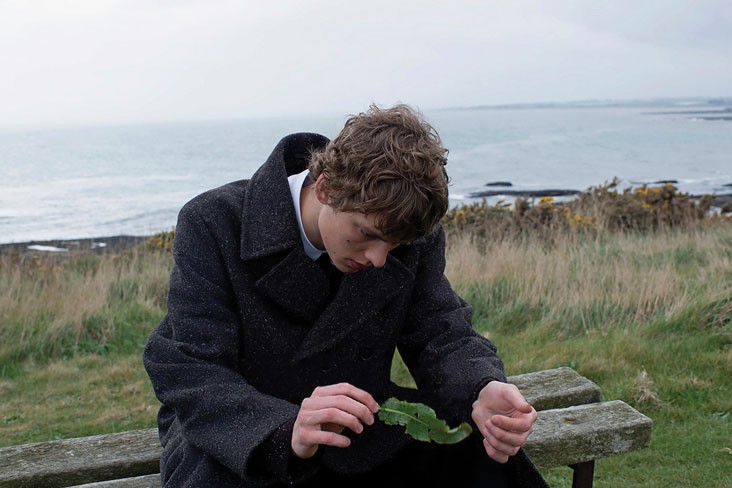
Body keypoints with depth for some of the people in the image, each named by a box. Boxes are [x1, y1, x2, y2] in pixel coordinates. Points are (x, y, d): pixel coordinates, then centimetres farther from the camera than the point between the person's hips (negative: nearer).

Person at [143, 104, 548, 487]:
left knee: (483, 455, -18)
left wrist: (482, 391, -32)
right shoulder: (214, 225, -21)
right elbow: (194, 377, -25)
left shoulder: (410, 235, -9)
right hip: (233, 431, -1)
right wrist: (285, 431, -45)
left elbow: (440, 333, -8)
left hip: (355, 421, 2)